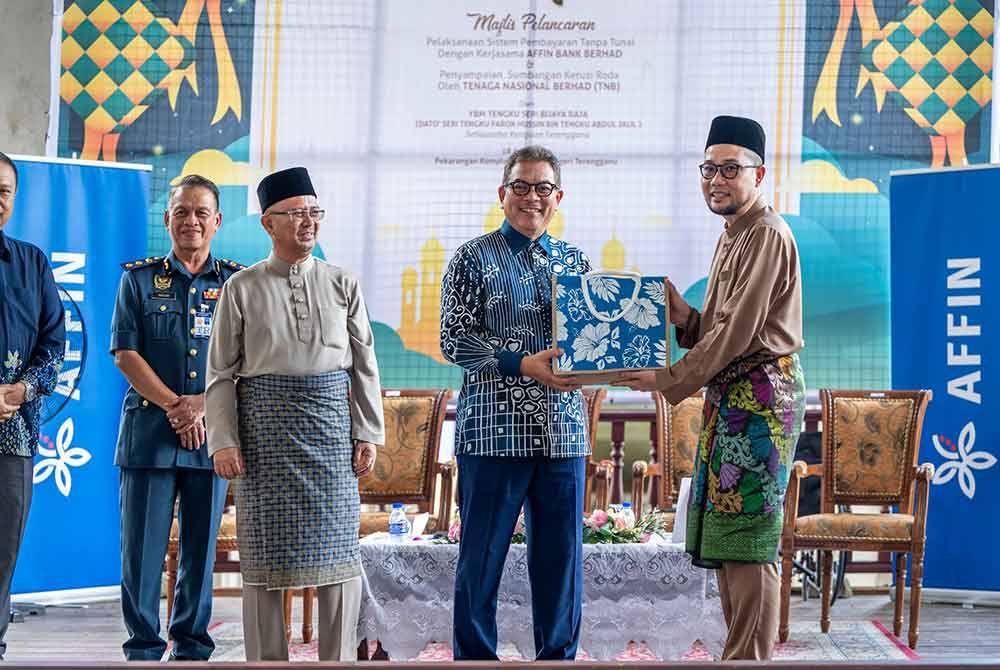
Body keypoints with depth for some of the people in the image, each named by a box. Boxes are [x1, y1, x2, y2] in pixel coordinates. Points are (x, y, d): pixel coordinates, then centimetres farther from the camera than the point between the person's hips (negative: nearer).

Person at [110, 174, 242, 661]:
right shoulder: (139, 279, 8)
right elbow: (125, 354, 1)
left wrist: (202, 405, -11)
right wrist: (174, 406, -9)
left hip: (212, 433, 1)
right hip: (149, 431, -1)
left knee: (202, 547, 5)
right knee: (142, 547, -2)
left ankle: (192, 649, 13)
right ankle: (143, 649, 6)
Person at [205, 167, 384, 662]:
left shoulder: (342, 285, 8)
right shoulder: (242, 288, 4)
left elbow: (364, 365, 9)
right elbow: (221, 371, 3)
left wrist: (368, 434, 2)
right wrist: (224, 441, -5)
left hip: (329, 417, 1)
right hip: (264, 420, -1)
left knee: (338, 544, 0)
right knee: (265, 547, 2)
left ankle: (339, 660, 8)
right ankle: (266, 659, 11)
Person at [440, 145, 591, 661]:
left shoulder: (575, 261, 14)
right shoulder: (474, 259, 1)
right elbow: (454, 340, -6)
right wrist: (522, 364, -17)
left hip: (562, 430, 4)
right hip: (493, 429, -4)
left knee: (562, 554, 8)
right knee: (482, 555, 1)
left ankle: (557, 657, 19)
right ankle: (475, 657, 12)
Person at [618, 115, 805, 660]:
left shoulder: (767, 236, -12)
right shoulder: (732, 237, 19)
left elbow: (737, 333, -18)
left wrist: (670, 380, -13)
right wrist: (684, 317, 0)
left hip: (760, 396, -10)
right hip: (731, 397, 10)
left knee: (747, 538, -9)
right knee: (724, 538, 11)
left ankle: (749, 657, -6)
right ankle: (739, 652, 17)